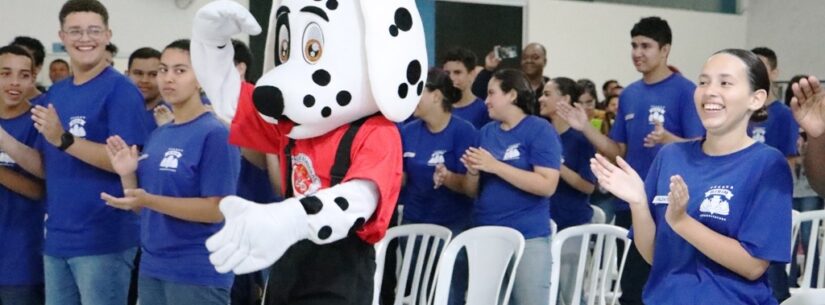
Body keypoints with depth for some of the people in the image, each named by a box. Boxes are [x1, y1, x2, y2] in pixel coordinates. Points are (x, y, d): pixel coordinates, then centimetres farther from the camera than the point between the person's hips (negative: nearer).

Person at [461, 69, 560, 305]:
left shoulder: (540, 130, -6)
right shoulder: (486, 132, 11)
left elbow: (547, 186, -17)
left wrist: (495, 166, -18)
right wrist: (473, 171, -8)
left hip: (528, 237, -6)